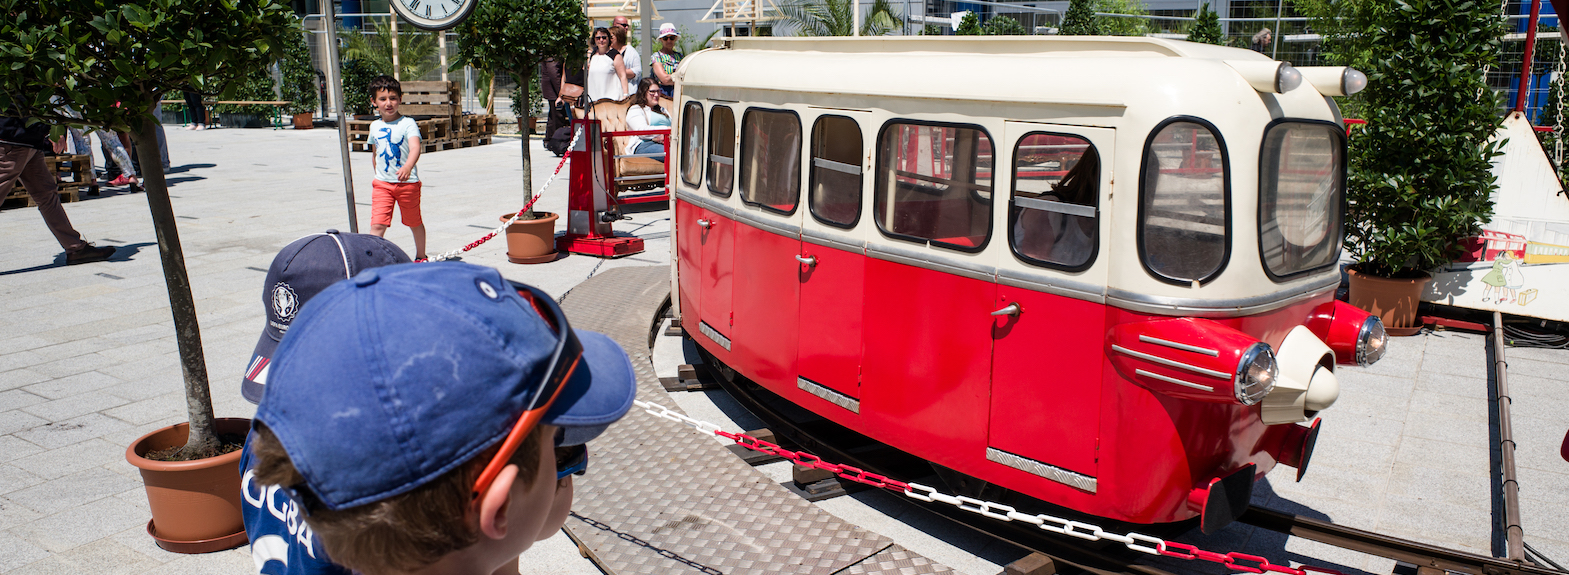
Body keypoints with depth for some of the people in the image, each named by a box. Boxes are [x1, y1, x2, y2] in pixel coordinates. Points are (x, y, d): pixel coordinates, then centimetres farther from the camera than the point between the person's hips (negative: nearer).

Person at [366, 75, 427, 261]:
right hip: (382, 183, 3)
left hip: (407, 183, -3)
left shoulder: (408, 124, -10)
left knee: (414, 222, 15)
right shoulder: (375, 126, 6)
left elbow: (415, 148, -28)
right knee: (377, 225, -11)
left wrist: (407, 167, -46)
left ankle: (420, 256, 35)